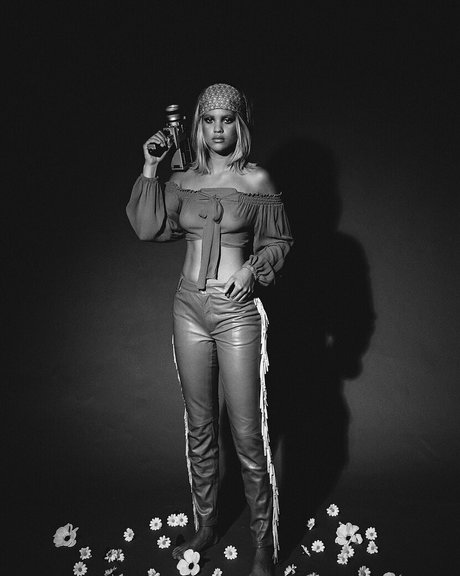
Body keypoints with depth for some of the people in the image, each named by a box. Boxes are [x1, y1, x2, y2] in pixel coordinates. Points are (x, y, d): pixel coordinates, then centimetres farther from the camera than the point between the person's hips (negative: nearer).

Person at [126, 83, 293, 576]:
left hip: (236, 310, -4)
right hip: (189, 307, 4)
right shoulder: (183, 181, 9)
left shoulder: (256, 179, 0)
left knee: (247, 433, -1)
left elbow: (279, 241, 5)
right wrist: (150, 168, -4)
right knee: (199, 427, 13)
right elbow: (147, 228, -2)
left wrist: (253, 267, -13)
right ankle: (206, 526, 32)